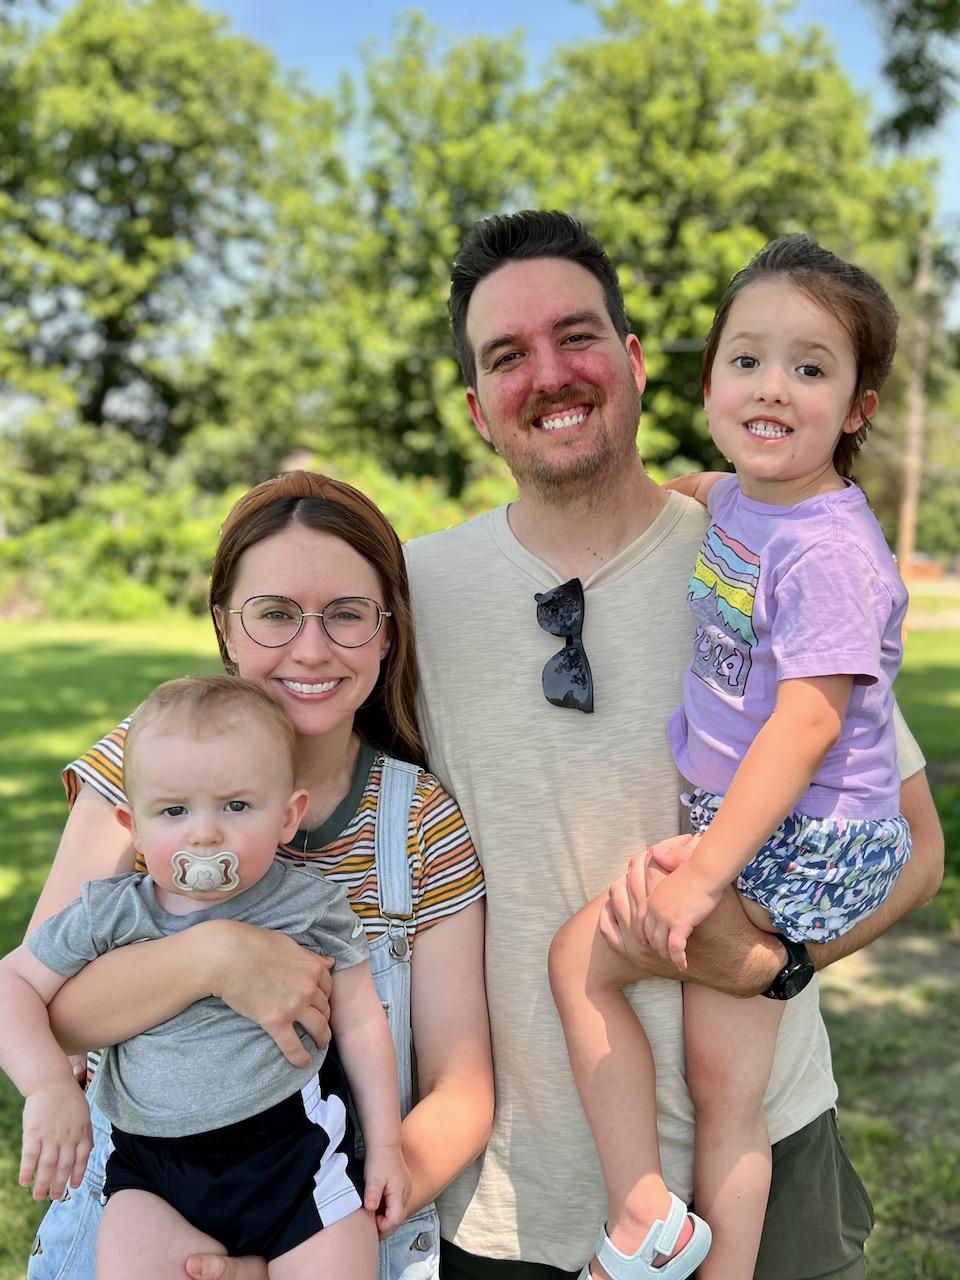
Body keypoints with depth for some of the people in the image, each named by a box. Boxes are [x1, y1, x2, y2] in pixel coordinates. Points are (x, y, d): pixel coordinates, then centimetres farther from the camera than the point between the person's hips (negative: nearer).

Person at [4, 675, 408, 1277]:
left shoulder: (311, 907, -4)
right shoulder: (112, 913, -2)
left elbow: (360, 1024, 4)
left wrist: (385, 1147, 6)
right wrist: (50, 1086, -9)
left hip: (294, 1155, -1)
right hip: (151, 1169, 1)